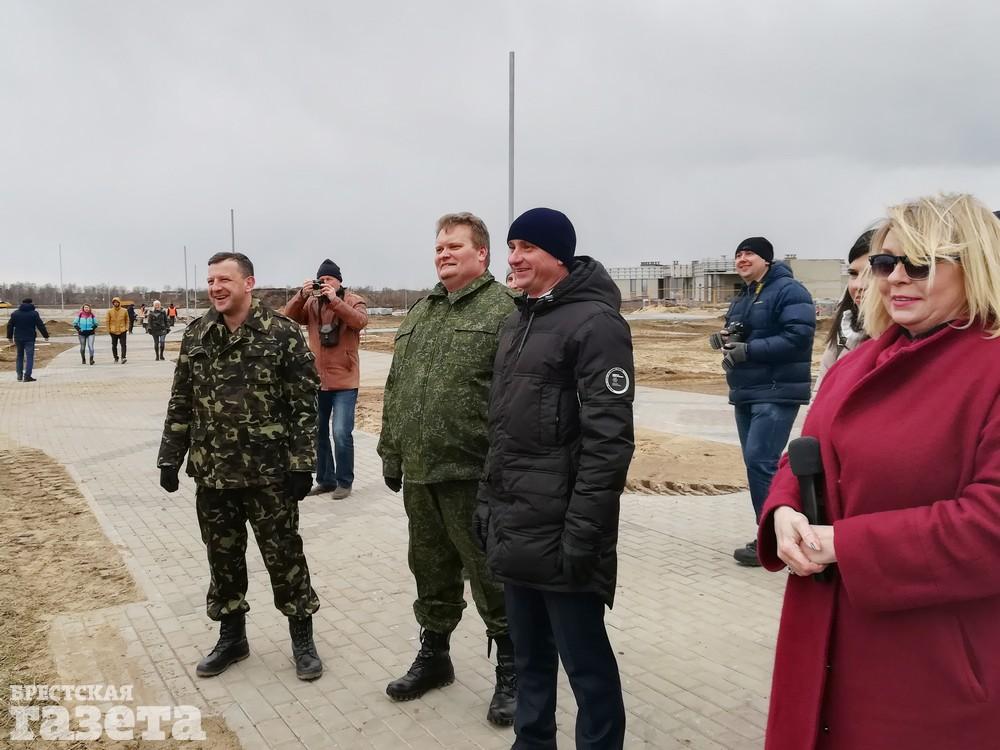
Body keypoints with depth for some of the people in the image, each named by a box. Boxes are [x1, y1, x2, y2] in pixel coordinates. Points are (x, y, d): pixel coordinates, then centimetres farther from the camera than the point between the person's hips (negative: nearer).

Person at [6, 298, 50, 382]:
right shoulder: (34, 313, -4)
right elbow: (40, 326, -6)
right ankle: (27, 376, -12)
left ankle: (19, 376, 16)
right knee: (29, 357, -4)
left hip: (18, 338, 4)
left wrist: (10, 337, 20)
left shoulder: (15, 313, 7)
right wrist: (45, 335, 3)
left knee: (19, 356, 16)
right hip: (29, 338, -4)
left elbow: (9, 326, 10)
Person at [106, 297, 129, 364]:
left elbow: (127, 320, 9)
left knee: (123, 344, -11)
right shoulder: (110, 311, 2)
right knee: (114, 346, 7)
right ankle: (116, 358, 17)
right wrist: (108, 330, -1)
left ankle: (123, 357, -14)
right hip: (113, 331, 1)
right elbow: (108, 321, 5)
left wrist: (126, 328, 0)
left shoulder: (124, 311, 3)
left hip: (122, 331, -1)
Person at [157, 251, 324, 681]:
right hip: (211, 473, 5)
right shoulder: (196, 336, 5)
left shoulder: (281, 333, -9)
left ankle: (302, 639, 22)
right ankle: (232, 637, 32)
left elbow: (304, 404, -9)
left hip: (268, 471, -4)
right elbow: (181, 403, 11)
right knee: (222, 557, 14)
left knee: (283, 555, 6)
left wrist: (302, 464, -13)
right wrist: (170, 458, 8)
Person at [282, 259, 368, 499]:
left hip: (344, 381, -5)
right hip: (316, 380, 5)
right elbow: (289, 318, -5)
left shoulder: (353, 301, -3)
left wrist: (334, 300, -26)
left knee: (341, 433, -9)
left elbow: (360, 321, -21)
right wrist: (302, 295, -18)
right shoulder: (311, 304, 6)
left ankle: (344, 482, 7)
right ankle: (325, 480, 26)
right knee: (317, 433, 12)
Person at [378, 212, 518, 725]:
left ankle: (510, 669, 23)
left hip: (474, 473, -7)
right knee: (431, 571, 19)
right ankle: (433, 655, 36)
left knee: (491, 576, 6)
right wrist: (391, 452, 15)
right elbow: (395, 389, 18)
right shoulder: (418, 313, 15)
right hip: (418, 472, 7)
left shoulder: (504, 310, -9)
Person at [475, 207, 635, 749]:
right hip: (513, 530, 8)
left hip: (559, 536, -7)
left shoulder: (595, 322, -12)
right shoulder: (517, 321, 14)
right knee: (529, 654, 19)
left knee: (585, 661, 6)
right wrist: (488, 500, 15)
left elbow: (608, 440, -18)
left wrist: (582, 535, -21)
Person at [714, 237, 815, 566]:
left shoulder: (789, 291, -10)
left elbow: (798, 336, -22)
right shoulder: (742, 298, 18)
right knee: (755, 462, 11)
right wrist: (725, 339, 1)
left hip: (776, 393, -9)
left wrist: (748, 350, -23)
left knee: (760, 462, -15)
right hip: (745, 393, 10)